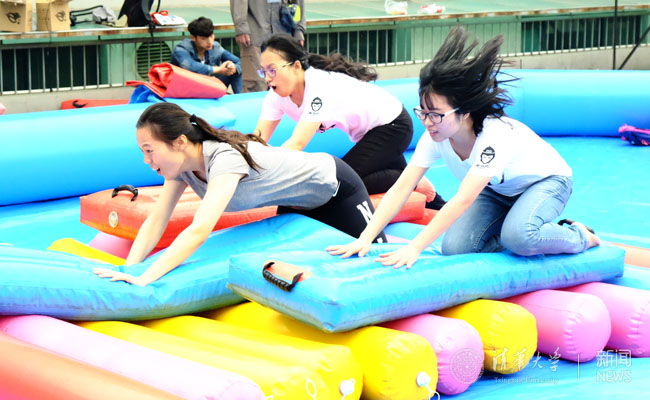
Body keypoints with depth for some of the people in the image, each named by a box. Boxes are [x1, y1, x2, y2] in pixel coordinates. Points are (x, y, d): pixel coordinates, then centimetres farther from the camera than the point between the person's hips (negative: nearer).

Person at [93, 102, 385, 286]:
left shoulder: (224, 159, -42)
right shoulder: (182, 163, -18)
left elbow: (200, 231, -51)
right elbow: (156, 220, -16)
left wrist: (144, 279, -56)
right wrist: (128, 271, -30)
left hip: (334, 187, -7)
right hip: (296, 204, 7)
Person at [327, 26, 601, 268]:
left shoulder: (495, 135, -40)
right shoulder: (434, 136, -22)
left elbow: (463, 200, -48)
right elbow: (402, 187, -24)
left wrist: (414, 248, -53)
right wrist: (365, 238, -35)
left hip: (545, 180, -6)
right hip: (498, 189, 6)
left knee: (518, 236, -37)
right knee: (455, 248, -18)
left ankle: (580, 236, -7)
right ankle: (529, 237, 5)